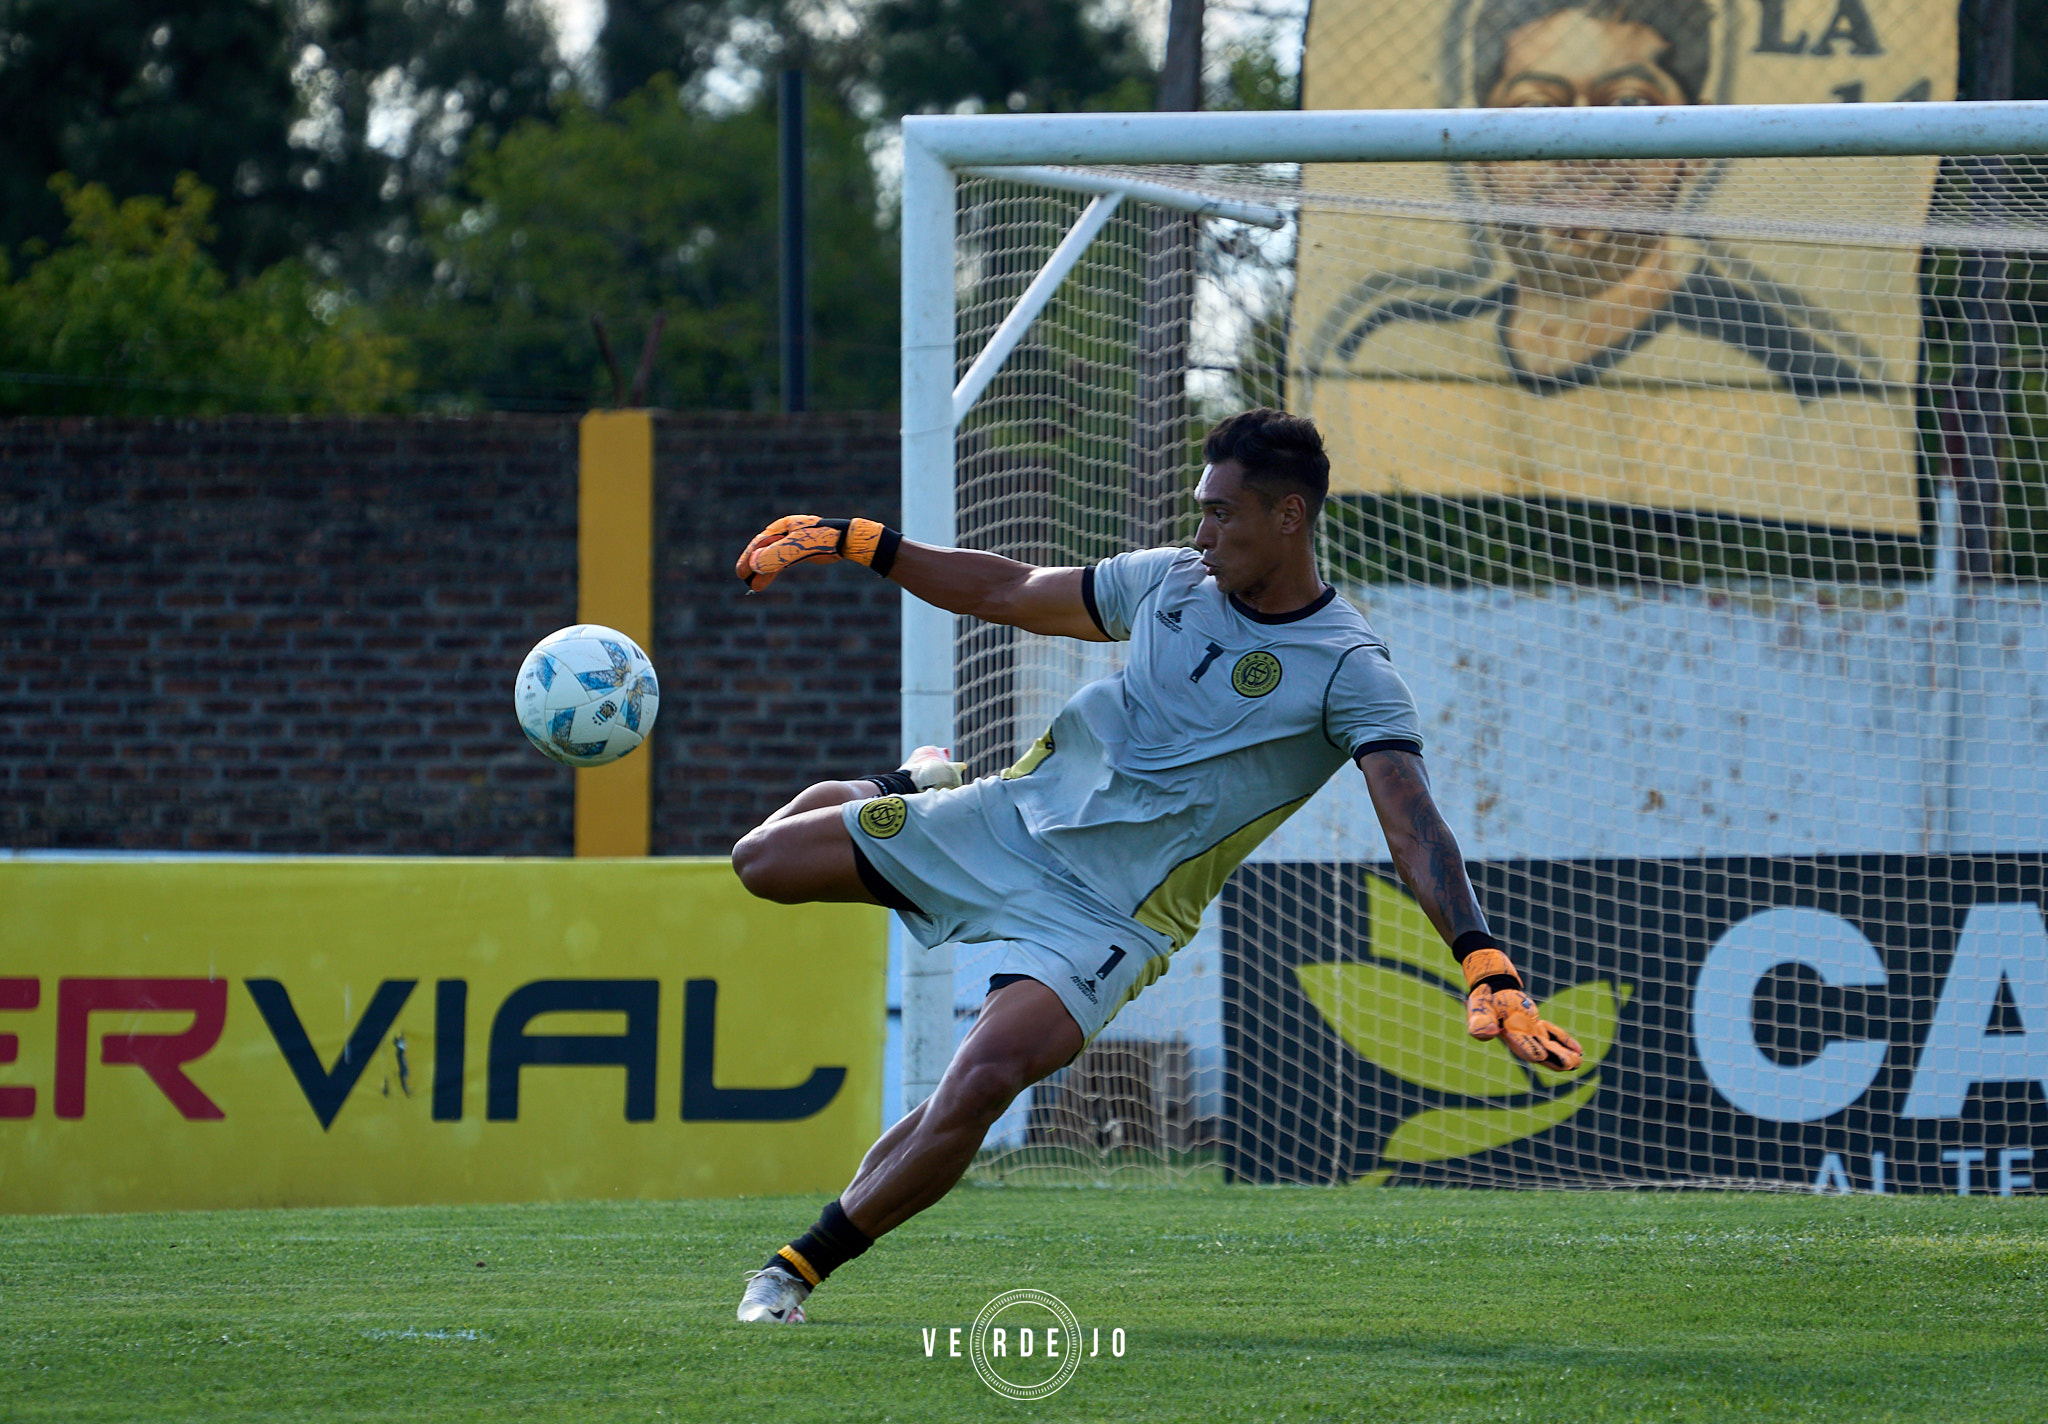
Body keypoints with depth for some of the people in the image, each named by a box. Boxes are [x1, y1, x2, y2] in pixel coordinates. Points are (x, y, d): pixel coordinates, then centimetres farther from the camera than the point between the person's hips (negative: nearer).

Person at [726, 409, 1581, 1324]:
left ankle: (801, 1267, -14)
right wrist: (851, 542, 13)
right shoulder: (1173, 581, 4)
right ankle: (918, 786, 35)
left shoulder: (1350, 673, -14)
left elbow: (1411, 823, -24)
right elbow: (1010, 592, 17)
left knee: (981, 1083, -30)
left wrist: (1484, 963, -38)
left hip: (1109, 917, -6)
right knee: (765, 861, 6)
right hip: (1012, 817, 6)